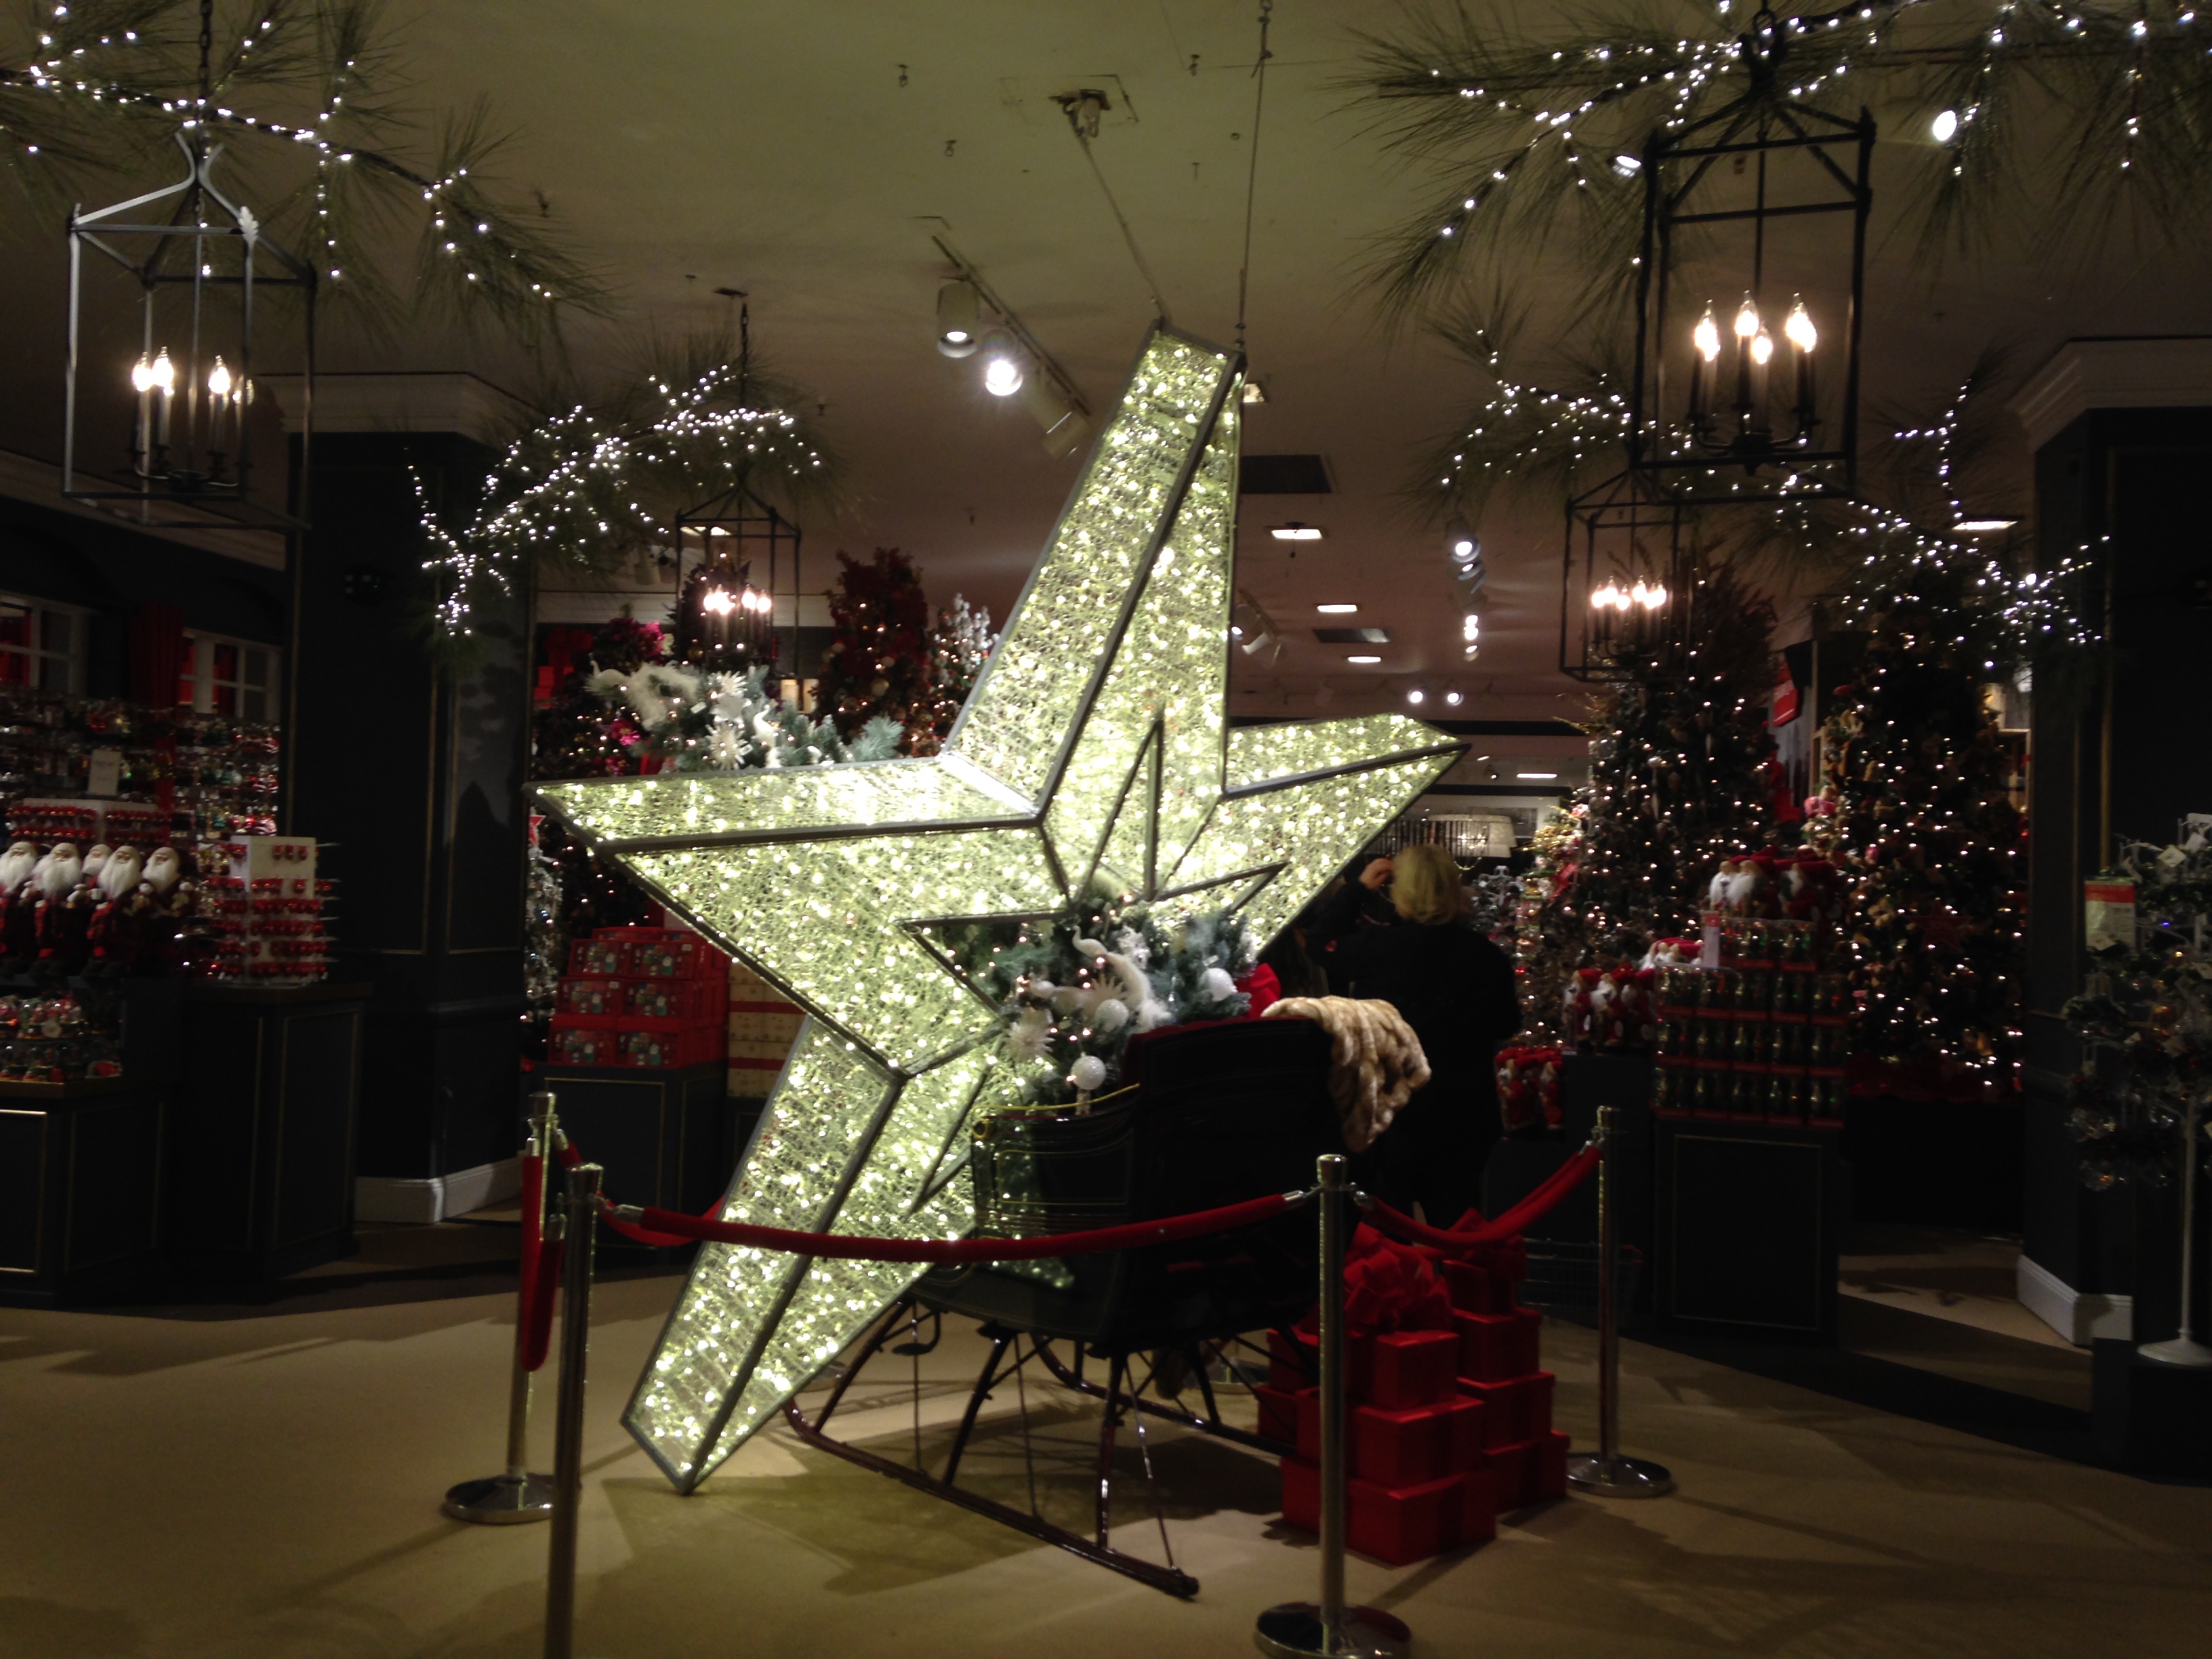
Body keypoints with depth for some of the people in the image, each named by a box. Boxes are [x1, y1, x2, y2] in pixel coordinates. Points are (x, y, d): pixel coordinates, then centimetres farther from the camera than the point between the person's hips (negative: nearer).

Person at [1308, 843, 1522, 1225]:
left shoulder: (1375, 948, -15)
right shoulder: (1487, 956, -9)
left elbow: (1320, 944, 5)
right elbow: (1507, 1025, 5)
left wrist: (1359, 887, 10)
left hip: (1391, 1112, -2)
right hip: (1464, 1118, 2)